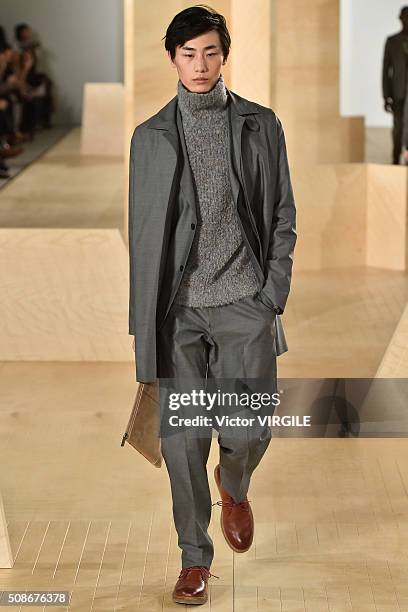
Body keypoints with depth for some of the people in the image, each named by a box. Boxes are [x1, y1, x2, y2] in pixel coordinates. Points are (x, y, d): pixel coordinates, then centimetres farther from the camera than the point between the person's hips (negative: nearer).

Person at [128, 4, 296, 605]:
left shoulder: (261, 125, 5)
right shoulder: (151, 136, 5)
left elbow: (282, 217, 8)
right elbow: (143, 236, 4)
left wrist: (273, 295, -3)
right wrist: (144, 328, 0)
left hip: (244, 301, 0)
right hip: (179, 307, 1)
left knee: (250, 429, -6)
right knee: (184, 436, 0)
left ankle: (235, 486, 31)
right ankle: (195, 556, 17)